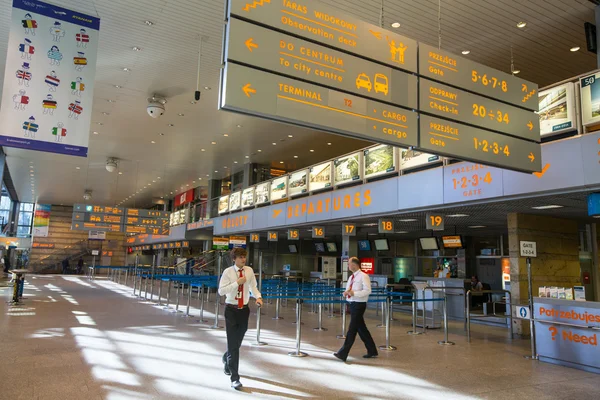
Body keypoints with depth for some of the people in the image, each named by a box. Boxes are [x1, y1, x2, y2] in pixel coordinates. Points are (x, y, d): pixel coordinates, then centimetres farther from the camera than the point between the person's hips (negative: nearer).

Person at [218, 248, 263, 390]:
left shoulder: (249, 271, -1)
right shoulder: (228, 272, -10)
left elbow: (253, 287, 3)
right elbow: (221, 291, -14)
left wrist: (258, 297, -17)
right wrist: (237, 283, -23)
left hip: (244, 309, 4)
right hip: (231, 310, -4)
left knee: (238, 342, 17)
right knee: (233, 343, -4)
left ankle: (226, 359, 50)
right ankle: (235, 378, 5)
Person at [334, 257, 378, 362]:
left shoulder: (363, 276, -12)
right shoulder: (351, 277, 13)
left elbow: (367, 290, -19)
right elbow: (348, 289, 22)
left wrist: (354, 293, -28)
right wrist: (346, 292, -2)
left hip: (359, 305, -9)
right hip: (352, 304, 9)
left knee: (352, 329, -7)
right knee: (361, 329, 14)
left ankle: (343, 354, -4)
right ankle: (372, 351, 27)